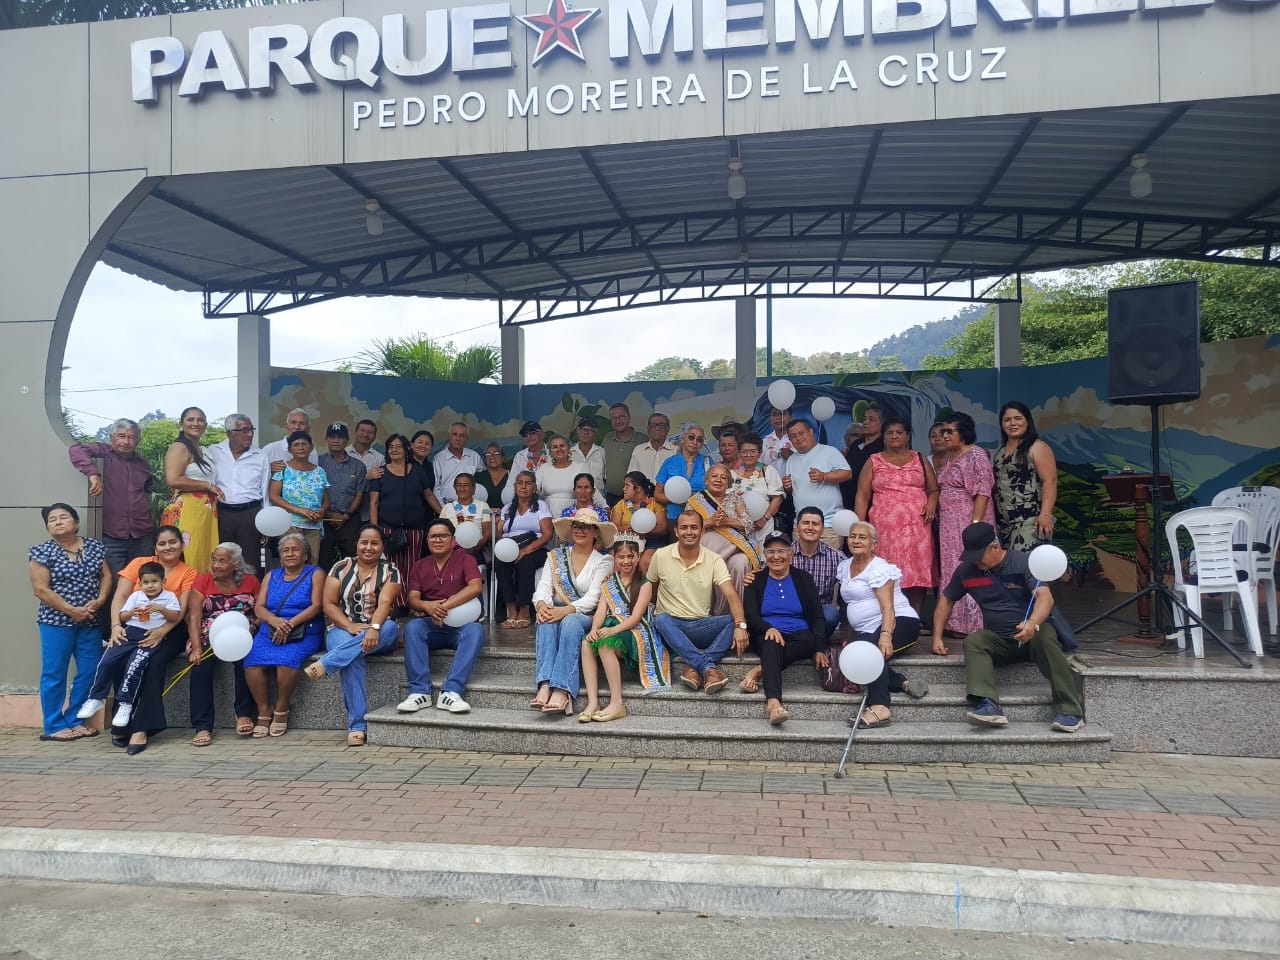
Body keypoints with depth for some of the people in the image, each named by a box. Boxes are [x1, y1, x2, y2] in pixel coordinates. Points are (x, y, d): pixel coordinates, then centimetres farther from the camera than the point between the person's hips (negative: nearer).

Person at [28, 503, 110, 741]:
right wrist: (72, 610, -15)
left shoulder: (95, 547, 7)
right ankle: (53, 727, 9)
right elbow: (40, 589, -11)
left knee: (90, 673, 6)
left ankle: (75, 721, 19)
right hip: (57, 622, -4)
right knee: (54, 674, 1)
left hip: (91, 622, 5)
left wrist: (99, 601, -10)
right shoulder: (42, 552, -6)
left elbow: (106, 575, 8)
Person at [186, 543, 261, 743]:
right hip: (209, 636, 1)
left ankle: (244, 713, -17)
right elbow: (194, 618, -3)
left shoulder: (250, 581, 6)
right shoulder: (202, 581, 6)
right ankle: (203, 727, -25)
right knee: (201, 665, -27)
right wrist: (197, 648, -17)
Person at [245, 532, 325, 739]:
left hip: (303, 633, -4)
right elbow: (259, 607, 10)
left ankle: (281, 710, -13)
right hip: (269, 631, 4)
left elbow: (316, 606, -3)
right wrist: (275, 621, -11)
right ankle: (263, 712, -12)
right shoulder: (271, 576, 21)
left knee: (287, 660, -33)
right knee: (252, 662, -25)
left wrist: (290, 624, -15)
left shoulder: (315, 574, 9)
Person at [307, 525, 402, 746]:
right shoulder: (341, 567, 7)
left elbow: (384, 603, -14)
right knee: (352, 660, -35)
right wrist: (349, 626, -17)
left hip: (378, 632, 0)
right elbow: (328, 604, 0)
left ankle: (324, 665, -42)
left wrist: (373, 628, -34)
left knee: (391, 627, -37)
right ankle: (357, 725, -37)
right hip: (343, 630, 0)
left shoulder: (390, 571, 2)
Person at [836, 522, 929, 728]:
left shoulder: (878, 568, -7)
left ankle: (879, 707, -49)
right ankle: (903, 684, -24)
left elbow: (887, 607, -20)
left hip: (900, 621, -7)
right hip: (867, 631, 7)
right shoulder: (844, 567, 17)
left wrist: (885, 635, -37)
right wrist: (850, 637, 15)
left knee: (869, 646, -39)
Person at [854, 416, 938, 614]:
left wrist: (931, 503, -6)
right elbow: (862, 496, 6)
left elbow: (934, 490, 17)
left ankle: (914, 619, 3)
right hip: (885, 529, -1)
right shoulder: (873, 462, 11)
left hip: (917, 527, 1)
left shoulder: (920, 460, 16)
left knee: (917, 574, -3)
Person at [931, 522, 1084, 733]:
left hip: (1032, 635, -3)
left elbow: (1045, 597, -21)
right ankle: (989, 706, -47)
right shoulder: (966, 570, 5)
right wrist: (937, 638, 9)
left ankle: (1071, 711, -36)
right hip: (998, 639, 3)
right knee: (973, 641, -28)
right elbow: (946, 600, 18)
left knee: (1045, 637, -36)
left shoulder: (1022, 562, -8)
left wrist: (1033, 624, -42)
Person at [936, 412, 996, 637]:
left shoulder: (975, 456, -10)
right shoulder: (952, 457, 17)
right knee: (953, 570, 9)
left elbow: (982, 492, -16)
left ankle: (971, 624, 1)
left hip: (968, 523, -9)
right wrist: (940, 520, 14)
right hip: (949, 524, 9)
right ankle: (956, 622, 15)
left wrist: (975, 523, -23)